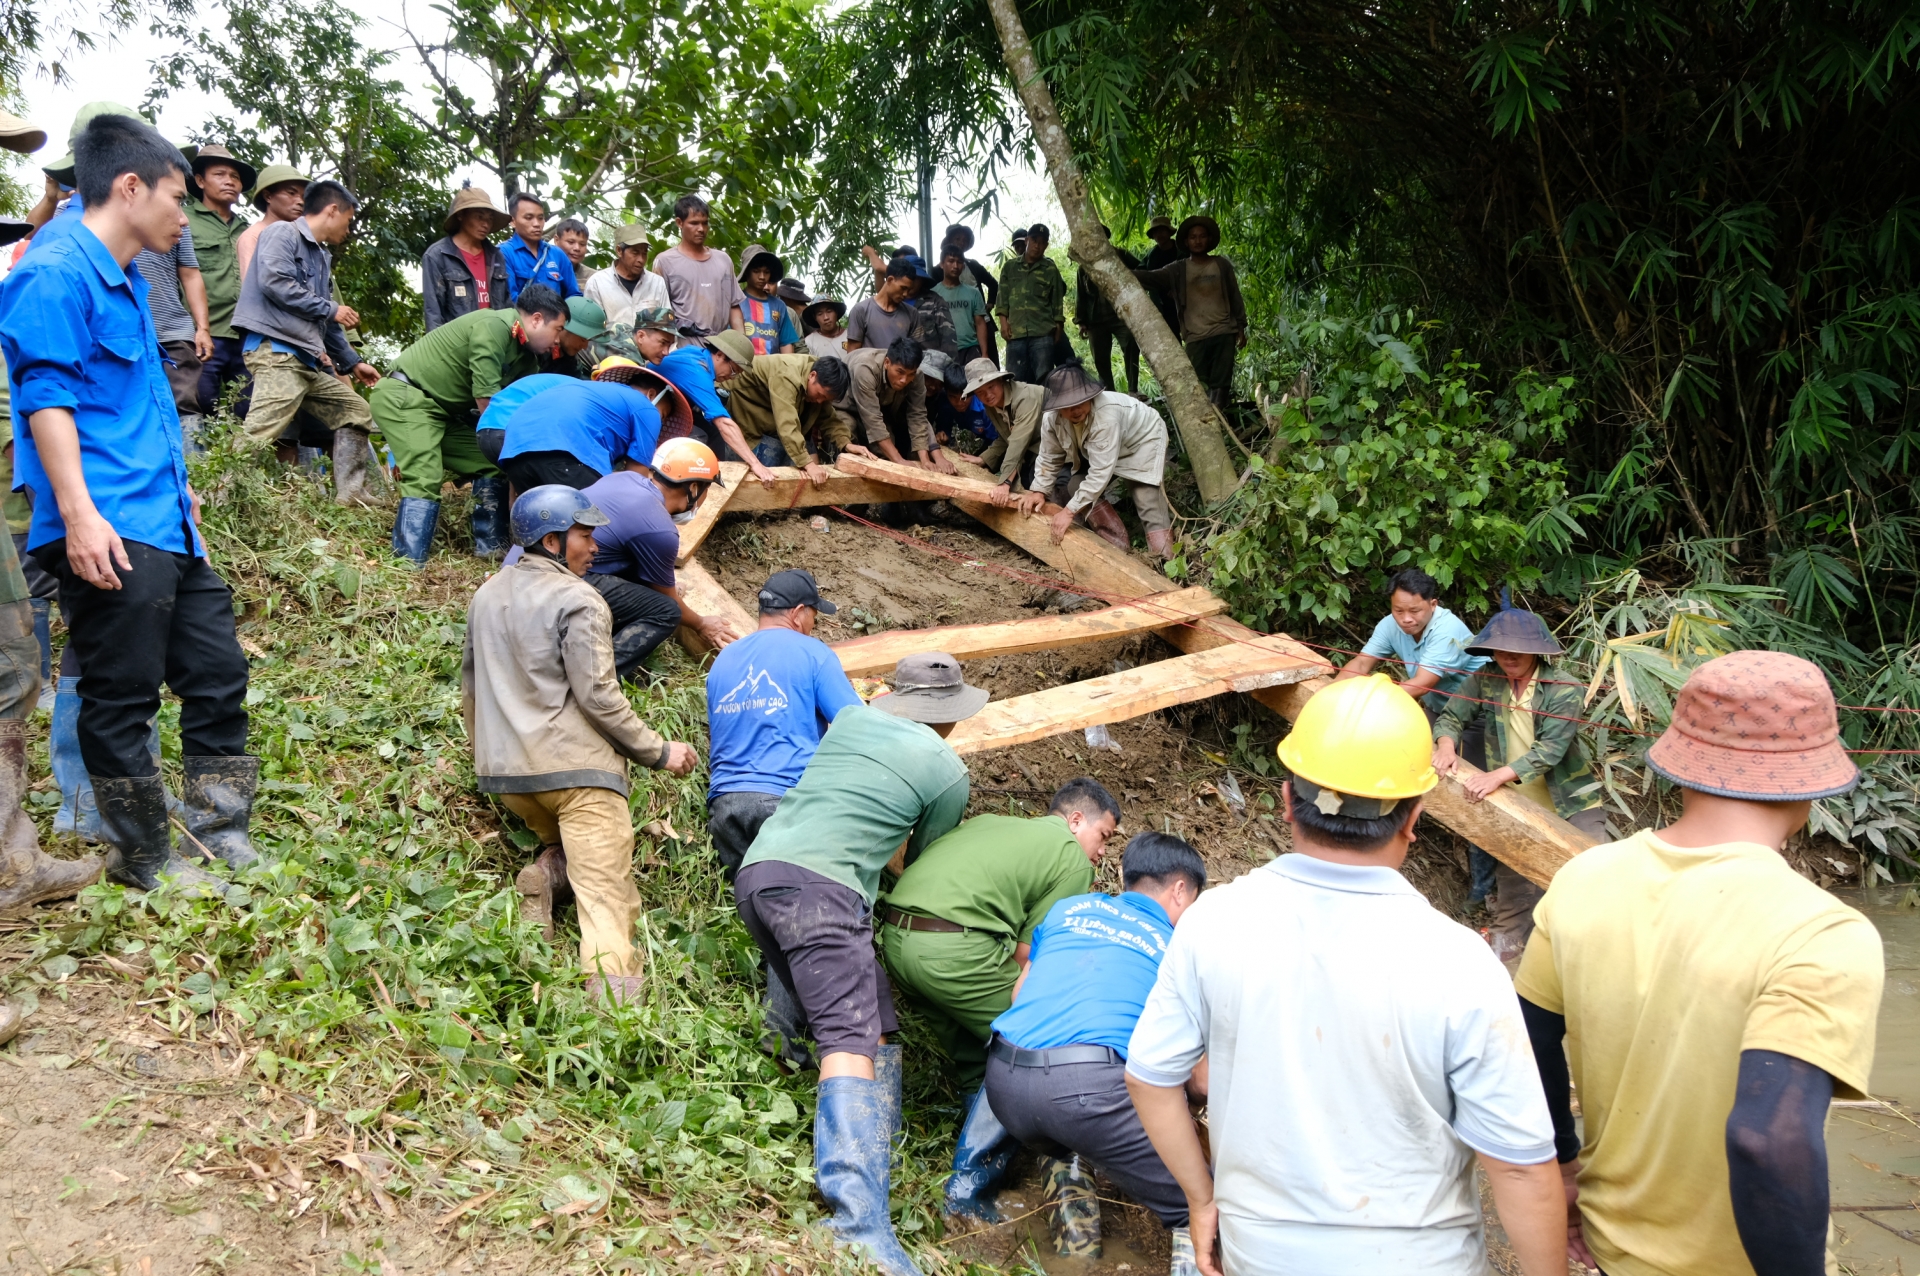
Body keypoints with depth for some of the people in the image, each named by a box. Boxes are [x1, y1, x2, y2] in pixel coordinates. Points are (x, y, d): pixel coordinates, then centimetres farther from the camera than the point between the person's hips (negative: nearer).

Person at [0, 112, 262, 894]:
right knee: (122, 698, 1)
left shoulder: (126, 285, 18)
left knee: (217, 672, 14)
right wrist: (79, 515, -24)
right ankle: (144, 859, 14)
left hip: (165, 529, 10)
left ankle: (219, 830, 26)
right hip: (108, 536, -10)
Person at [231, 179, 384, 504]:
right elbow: (273, 281, -17)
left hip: (308, 360, 10)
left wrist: (353, 362, 29)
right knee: (259, 436, -20)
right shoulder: (283, 233, -1)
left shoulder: (321, 257, 25)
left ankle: (352, 495, 10)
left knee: (355, 412, 13)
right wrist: (331, 310, -10)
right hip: (276, 352, -10)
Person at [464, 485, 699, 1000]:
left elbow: (471, 684, 24)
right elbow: (597, 696, -14)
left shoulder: (486, 595, 15)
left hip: (506, 769, 7)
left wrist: (486, 754, 36)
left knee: (563, 840, 30)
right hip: (576, 767, -7)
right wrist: (659, 751, -4)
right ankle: (610, 990, -27)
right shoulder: (578, 602, -9)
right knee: (604, 890, -10)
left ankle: (545, 872, 0)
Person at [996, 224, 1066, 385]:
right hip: (1016, 332, 1)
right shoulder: (1010, 267, 14)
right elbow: (1002, 297, 12)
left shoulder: (1051, 270, 10)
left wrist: (1058, 327, 3)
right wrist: (1003, 322, 0)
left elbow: (1057, 301, 10)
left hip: (1043, 332, -1)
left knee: (1043, 378, -6)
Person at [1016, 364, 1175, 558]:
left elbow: (1101, 472, -43)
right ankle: (1116, 542, -1)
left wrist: (1070, 511, -43)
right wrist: (1039, 491, -18)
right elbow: (1049, 458, -4)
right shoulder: (1051, 418, -23)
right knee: (1066, 484, -5)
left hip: (1143, 440, -7)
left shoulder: (1106, 414, -43)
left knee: (1146, 498, -23)